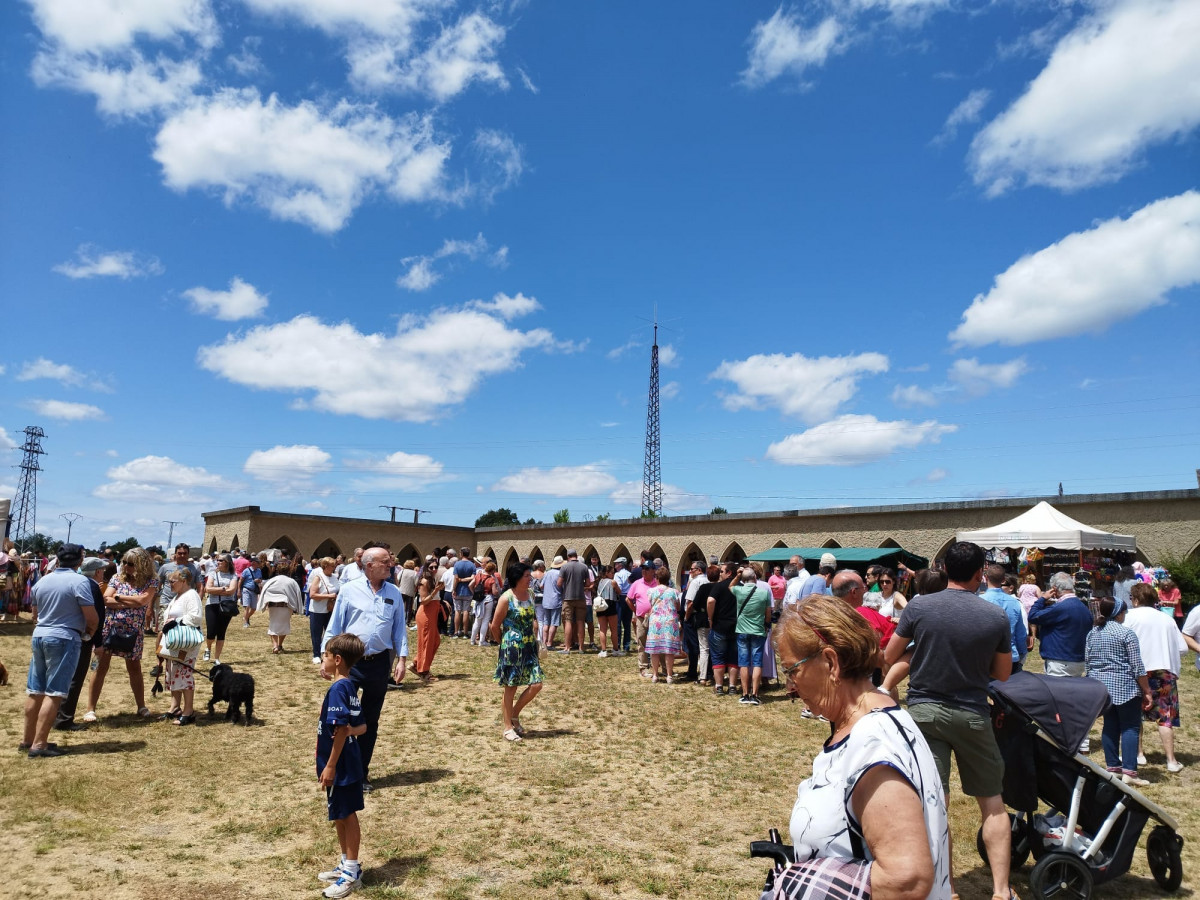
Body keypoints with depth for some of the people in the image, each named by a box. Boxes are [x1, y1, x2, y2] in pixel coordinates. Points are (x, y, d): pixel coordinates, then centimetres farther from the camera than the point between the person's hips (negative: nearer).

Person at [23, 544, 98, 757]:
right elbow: (92, 618, -13)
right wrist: (89, 633, 6)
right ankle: (39, 745, -4)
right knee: (53, 694, -4)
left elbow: (38, 611, 19)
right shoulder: (79, 581, -12)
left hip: (39, 636, 7)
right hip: (64, 639, -7)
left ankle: (28, 739, 23)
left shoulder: (42, 581, 8)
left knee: (35, 691, 14)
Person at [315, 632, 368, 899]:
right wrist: (353, 730, -10)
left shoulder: (338, 689, -20)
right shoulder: (348, 687, 9)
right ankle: (346, 864, 32)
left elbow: (341, 730, -23)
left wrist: (330, 766, -19)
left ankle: (352, 872, 14)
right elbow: (361, 727, 11)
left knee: (346, 815, 2)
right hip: (348, 763, 10)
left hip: (340, 765, -10)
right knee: (340, 815, 19)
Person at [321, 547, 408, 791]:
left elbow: (400, 628, 7)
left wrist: (402, 658, -1)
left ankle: (361, 774, 26)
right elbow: (335, 625, -1)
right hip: (350, 661, -3)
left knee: (371, 720, 12)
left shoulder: (394, 593, 4)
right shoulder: (349, 590, -4)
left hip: (379, 663, 3)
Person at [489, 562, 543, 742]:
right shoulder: (506, 598, -13)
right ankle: (507, 727, 17)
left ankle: (514, 715, 23)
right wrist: (503, 643, 5)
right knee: (510, 688, 4)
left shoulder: (529, 595, 6)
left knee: (536, 685, 2)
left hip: (529, 647, 6)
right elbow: (495, 626, -7)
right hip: (511, 648, -6)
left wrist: (534, 641, 12)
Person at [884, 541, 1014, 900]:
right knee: (992, 801, 16)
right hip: (972, 715, 1)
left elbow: (889, 658, -1)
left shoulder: (919, 606, -9)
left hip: (924, 709, 0)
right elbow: (1003, 673, 4)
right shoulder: (996, 617, -7)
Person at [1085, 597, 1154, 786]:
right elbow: (1137, 667, -10)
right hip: (1125, 687, -6)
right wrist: (1147, 692, -3)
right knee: (1130, 727, -1)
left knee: (1110, 726, 12)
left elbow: (1086, 661, 11)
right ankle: (1129, 771, -5)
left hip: (1100, 687, 6)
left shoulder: (1092, 634, 8)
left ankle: (1112, 767, 15)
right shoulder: (1126, 633, -10)